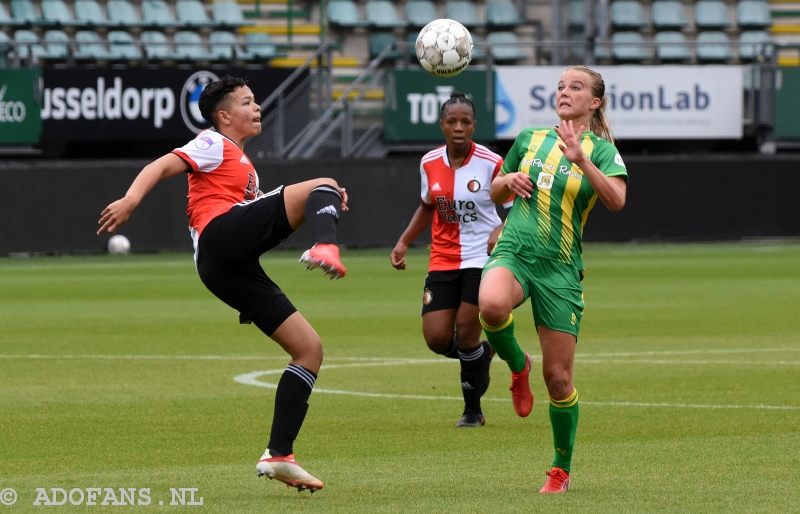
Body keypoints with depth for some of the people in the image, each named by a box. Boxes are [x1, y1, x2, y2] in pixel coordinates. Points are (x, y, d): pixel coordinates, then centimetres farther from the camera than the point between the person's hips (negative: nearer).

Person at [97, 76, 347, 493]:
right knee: (323, 184, -19)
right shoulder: (214, 145, 12)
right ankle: (325, 251, -55)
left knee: (310, 349, 6)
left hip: (234, 268, 9)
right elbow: (163, 166, -4)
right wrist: (131, 199, -25)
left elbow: (267, 217, 37)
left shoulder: (242, 165, 38)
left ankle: (278, 455, 2)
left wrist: (326, 209, 23)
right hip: (222, 233, -9)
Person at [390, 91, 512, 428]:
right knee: (437, 338, -8)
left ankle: (473, 410, 11)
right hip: (443, 260, 4)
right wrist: (404, 242, 12)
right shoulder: (429, 164, 2)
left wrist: (501, 231, -26)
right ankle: (484, 353, 26)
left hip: (481, 258, -4)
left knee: (466, 332, -9)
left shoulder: (491, 164, -11)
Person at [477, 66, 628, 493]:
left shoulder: (601, 149, 3)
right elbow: (496, 193, 26)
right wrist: (509, 180, 3)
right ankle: (517, 366, -4)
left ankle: (561, 470, 18)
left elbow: (616, 201, -15)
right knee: (491, 304, -36)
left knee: (558, 377, -1)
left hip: (559, 266, -2)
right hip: (513, 252, 2)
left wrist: (581, 159, -25)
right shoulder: (530, 138, 14)